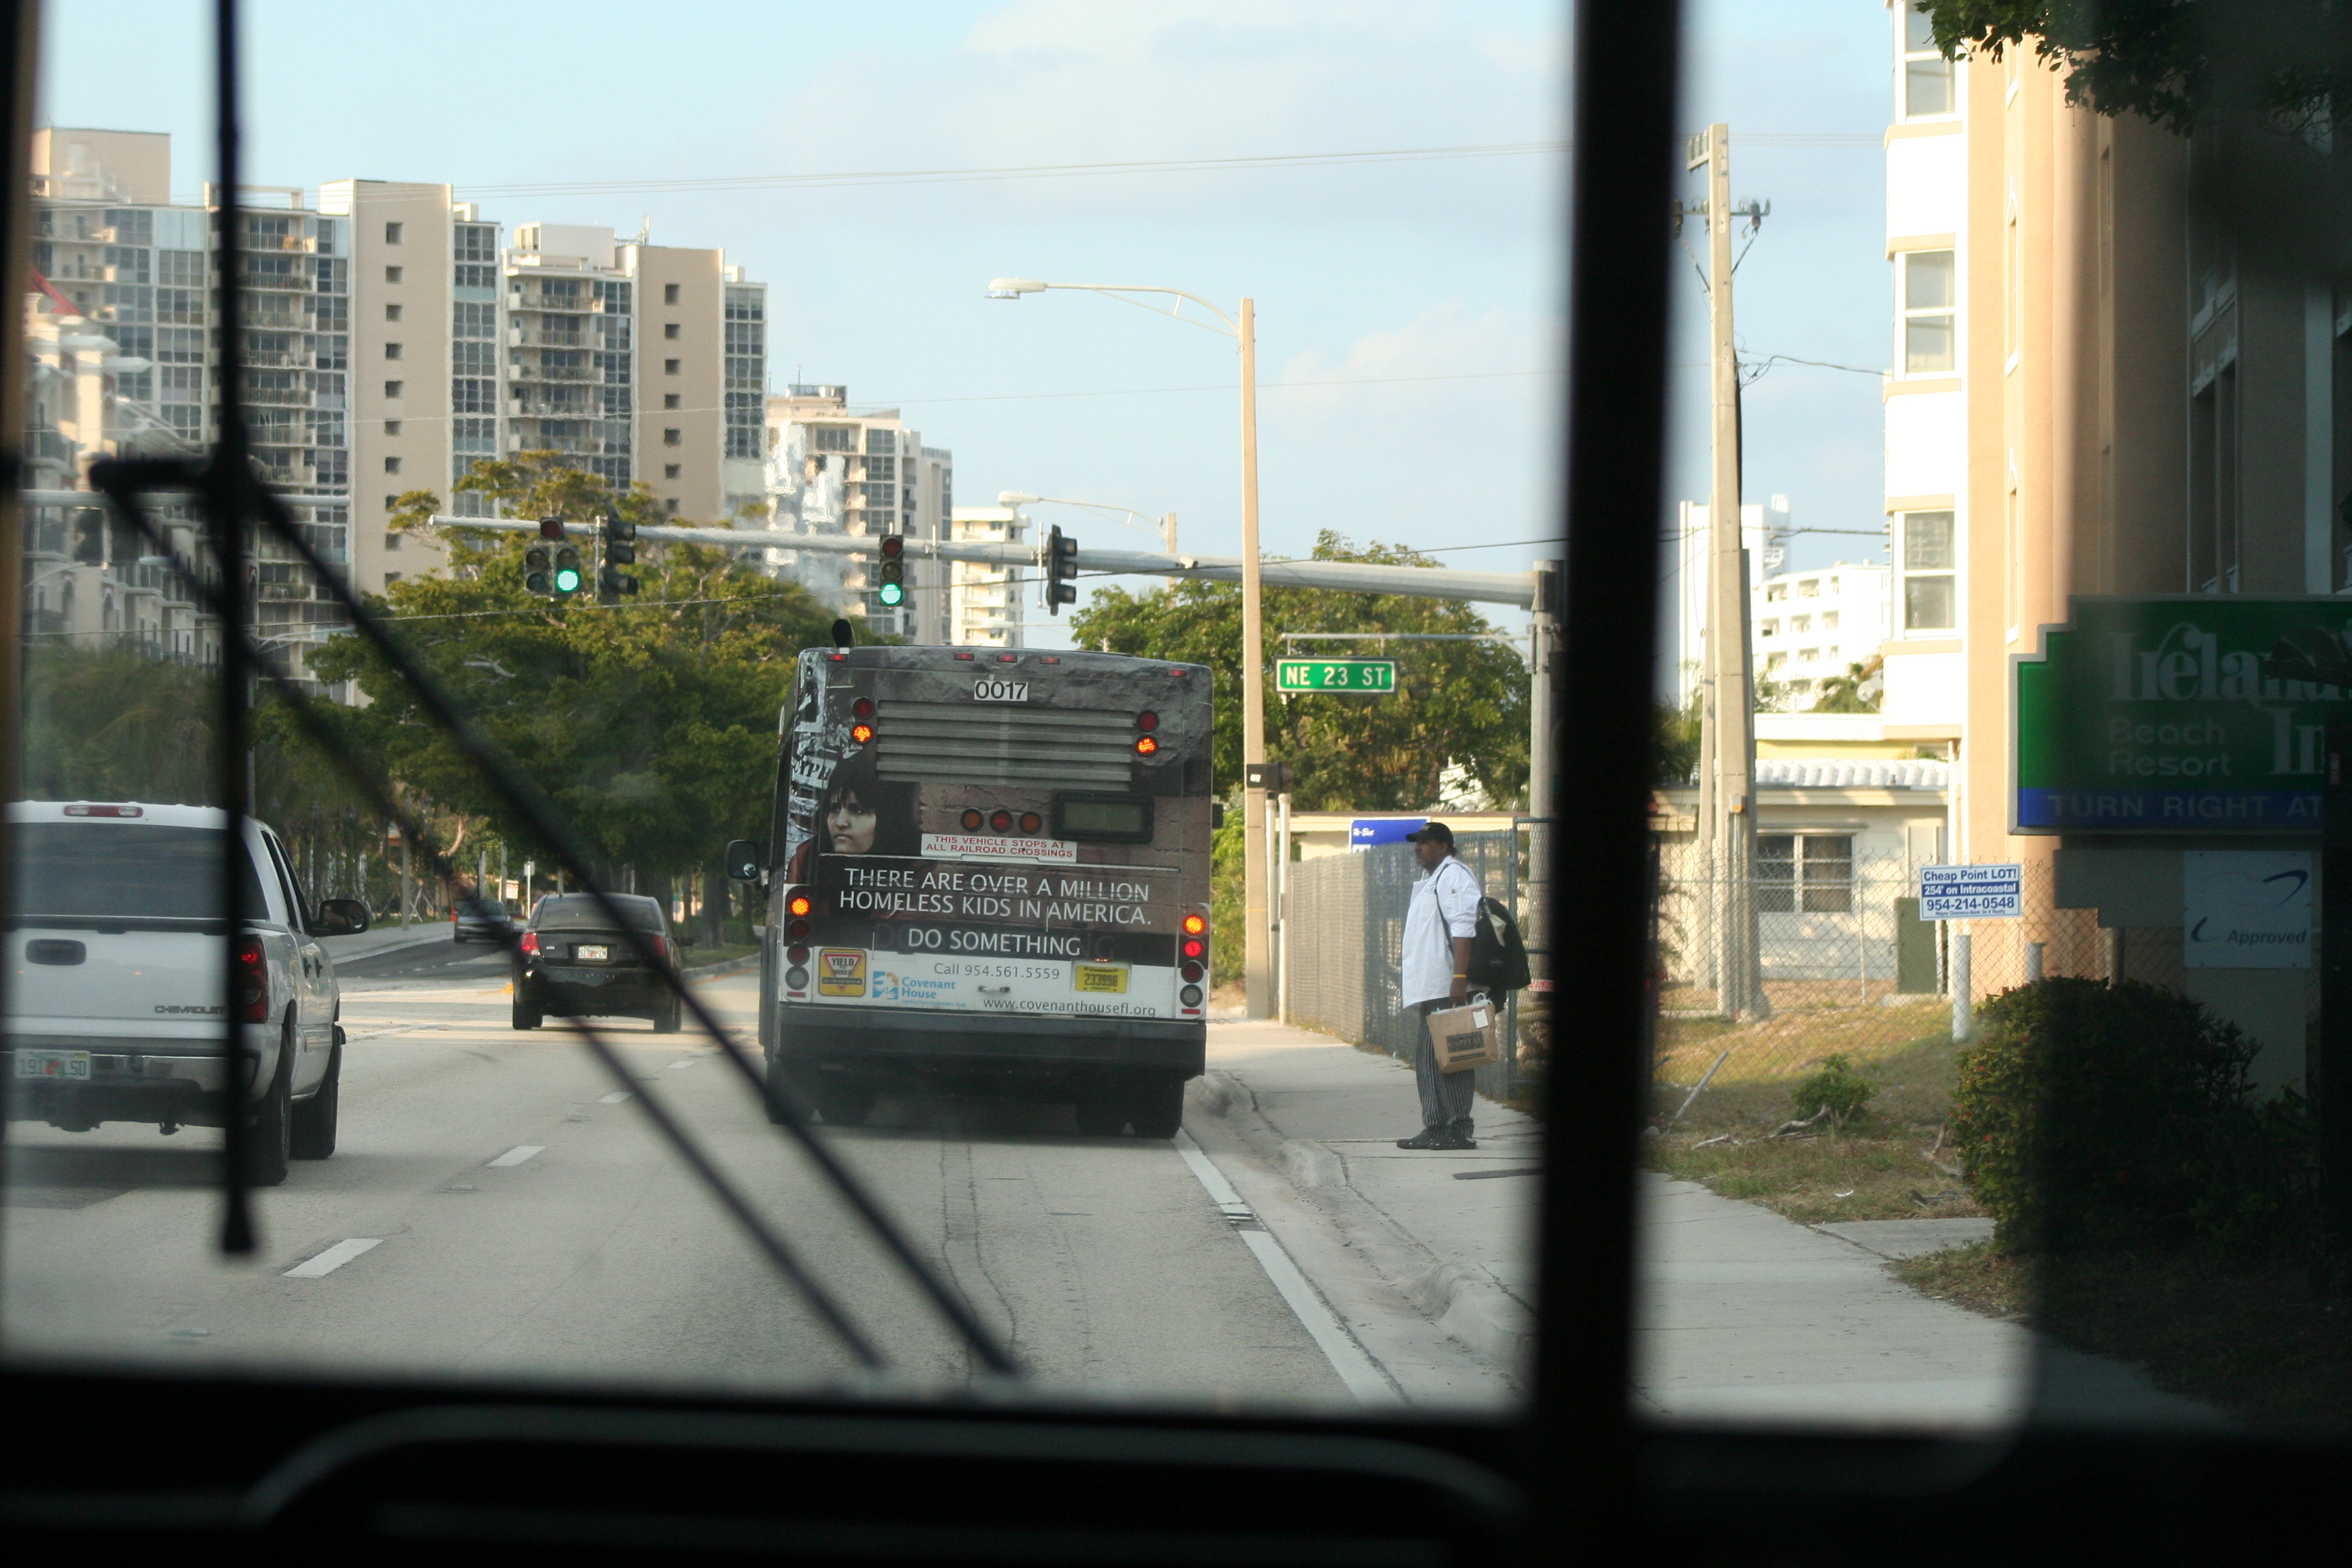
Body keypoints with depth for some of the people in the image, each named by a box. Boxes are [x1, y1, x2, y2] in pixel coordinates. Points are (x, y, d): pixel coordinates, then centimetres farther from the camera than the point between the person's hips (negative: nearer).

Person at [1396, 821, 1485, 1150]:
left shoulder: (1454, 876, -9)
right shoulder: (1430, 880, 24)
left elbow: (1463, 929, -19)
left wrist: (1460, 978, -26)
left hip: (1446, 990, -11)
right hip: (1428, 991, 11)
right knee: (1427, 1059, 10)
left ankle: (1459, 1130, -11)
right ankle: (1435, 1129, 13)